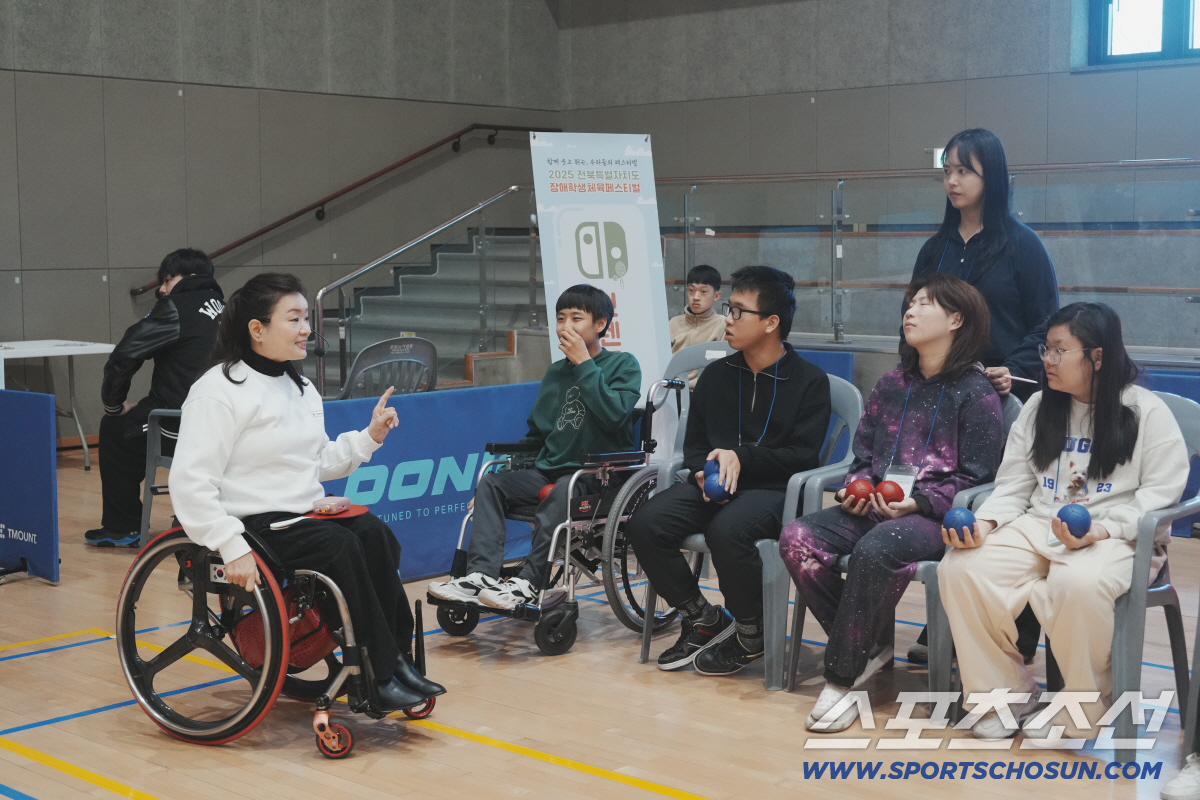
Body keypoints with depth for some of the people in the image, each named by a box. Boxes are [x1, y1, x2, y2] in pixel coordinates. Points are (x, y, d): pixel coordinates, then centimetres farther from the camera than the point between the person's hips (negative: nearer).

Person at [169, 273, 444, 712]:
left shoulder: (301, 388, 18)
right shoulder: (219, 391, -11)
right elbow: (189, 481, -18)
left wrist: (369, 437, 6)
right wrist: (232, 549, -26)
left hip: (307, 512, 8)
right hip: (255, 524, -8)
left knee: (376, 535, -20)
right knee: (341, 547, -30)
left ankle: (398, 658, -19)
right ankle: (379, 676, -22)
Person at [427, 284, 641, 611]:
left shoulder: (622, 365, -1)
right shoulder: (555, 372, 16)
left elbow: (614, 415, -20)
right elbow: (536, 434, 20)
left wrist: (584, 364, -15)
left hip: (602, 476, -6)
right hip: (550, 471, 7)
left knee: (563, 490, -36)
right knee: (491, 483, -13)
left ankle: (529, 582, -32)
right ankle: (482, 575, -25)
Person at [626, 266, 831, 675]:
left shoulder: (809, 380, 2)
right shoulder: (716, 375, 17)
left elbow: (803, 455, -5)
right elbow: (693, 445, 19)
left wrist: (741, 457, -16)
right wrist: (703, 471, -5)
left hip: (773, 489, -5)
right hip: (712, 485, 5)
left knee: (726, 531, -38)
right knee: (644, 525, -22)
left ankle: (751, 634, -9)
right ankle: (704, 619, -1)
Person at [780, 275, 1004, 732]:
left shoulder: (975, 393, 0)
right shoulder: (891, 387, 20)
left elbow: (975, 476, -5)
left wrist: (918, 502, -18)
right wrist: (856, 488, 1)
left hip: (936, 517, -6)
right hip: (874, 507, 7)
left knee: (874, 551, -37)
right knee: (797, 539, -19)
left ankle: (842, 676, -24)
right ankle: (872, 647, -7)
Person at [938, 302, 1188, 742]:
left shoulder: (1147, 412, -1)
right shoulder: (1037, 408, 14)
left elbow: (1161, 493, -6)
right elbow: (1013, 486, 14)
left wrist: (1101, 530, -22)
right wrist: (984, 524, -8)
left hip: (1118, 537, -5)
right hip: (1038, 527, 5)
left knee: (1077, 585, -40)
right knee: (960, 570, -22)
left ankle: (1083, 712, -13)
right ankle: (1008, 697, -5)